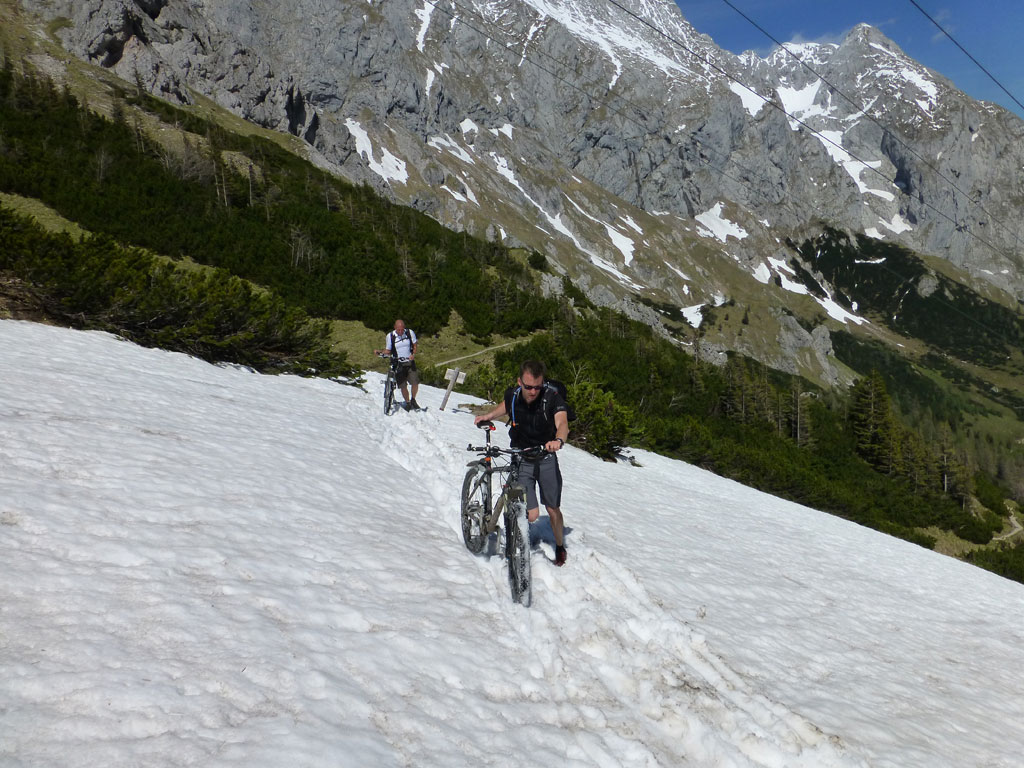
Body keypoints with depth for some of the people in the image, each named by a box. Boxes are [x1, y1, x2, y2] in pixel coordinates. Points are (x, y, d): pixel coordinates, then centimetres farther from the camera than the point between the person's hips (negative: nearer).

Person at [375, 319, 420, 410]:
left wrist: (413, 354, -12)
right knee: (403, 386, -2)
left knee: (415, 382, -8)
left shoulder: (410, 332, -4)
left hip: (410, 362, 1)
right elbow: (388, 351, 1)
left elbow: (415, 345, 6)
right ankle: (407, 402, 21)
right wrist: (379, 351, -17)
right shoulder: (390, 336, -6)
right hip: (398, 364, -1)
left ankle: (413, 399, 19)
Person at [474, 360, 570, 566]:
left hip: (546, 460, 0)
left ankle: (560, 547, 36)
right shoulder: (512, 395, -10)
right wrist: (488, 416, 0)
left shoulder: (552, 397, -18)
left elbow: (562, 423, -35)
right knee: (531, 514, -10)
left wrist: (558, 440, -55)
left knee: (553, 510, 7)